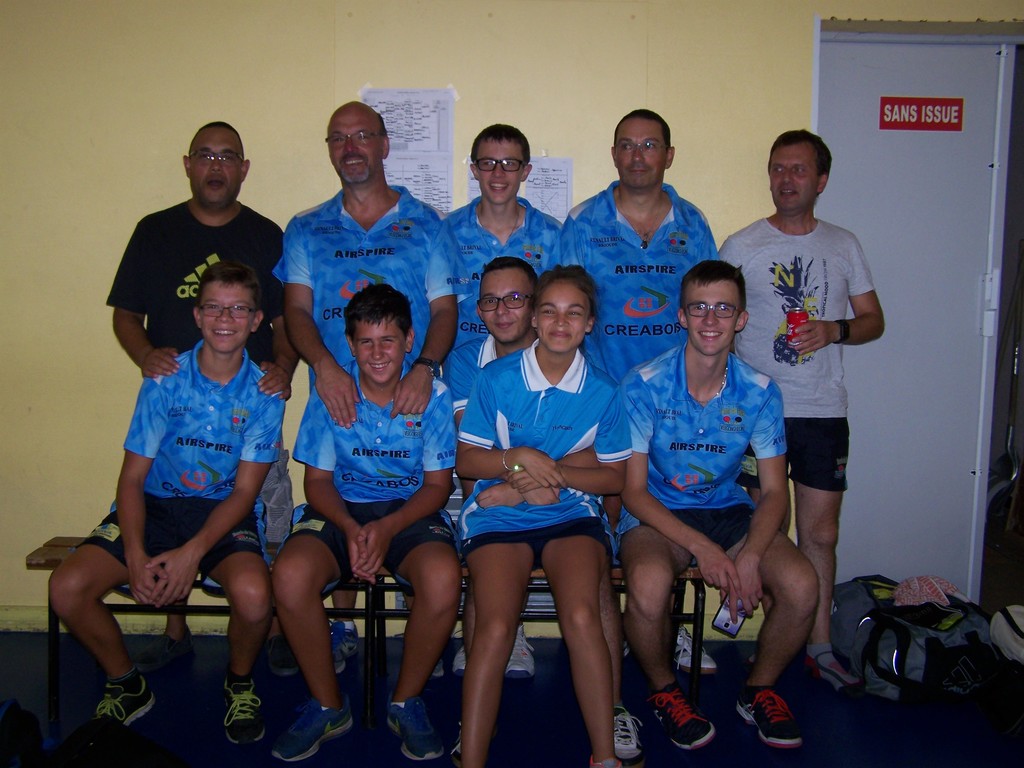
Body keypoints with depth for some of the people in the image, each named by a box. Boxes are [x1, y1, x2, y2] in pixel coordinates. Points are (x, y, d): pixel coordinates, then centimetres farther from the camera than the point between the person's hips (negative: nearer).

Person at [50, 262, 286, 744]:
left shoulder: (263, 393, -7)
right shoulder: (164, 382, -4)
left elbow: (245, 491, -9)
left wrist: (192, 552, -22)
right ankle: (127, 686, 10)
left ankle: (239, 684, 4)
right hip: (155, 505, 2)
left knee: (253, 594, -32)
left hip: (225, 511, -2)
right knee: (67, 587, -19)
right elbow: (133, 476, -3)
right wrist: (135, 555, -19)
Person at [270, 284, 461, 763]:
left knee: (444, 577, -33)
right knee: (290, 575, -29)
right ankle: (328, 705, -4)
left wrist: (387, 529, -20)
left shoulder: (432, 395, -5)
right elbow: (317, 478, 2)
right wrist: (350, 528, -19)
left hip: (410, 511, -1)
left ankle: (407, 701, -4)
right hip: (341, 509, 1)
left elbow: (438, 483, -3)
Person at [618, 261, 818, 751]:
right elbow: (633, 491, -12)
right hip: (655, 514, -3)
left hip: (728, 510, 3)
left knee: (801, 587, -22)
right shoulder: (644, 385, -13)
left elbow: (775, 491, -2)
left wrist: (750, 555, -22)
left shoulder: (759, 392, -4)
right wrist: (702, 548, -24)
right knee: (648, 584, -35)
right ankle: (664, 692, -1)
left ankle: (759, 690, 10)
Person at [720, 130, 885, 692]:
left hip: (824, 413, 2)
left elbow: (874, 320, 13)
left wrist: (834, 330, -8)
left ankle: (819, 648, 19)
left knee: (821, 534, 6)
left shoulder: (844, 246, 10)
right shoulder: (740, 247, 2)